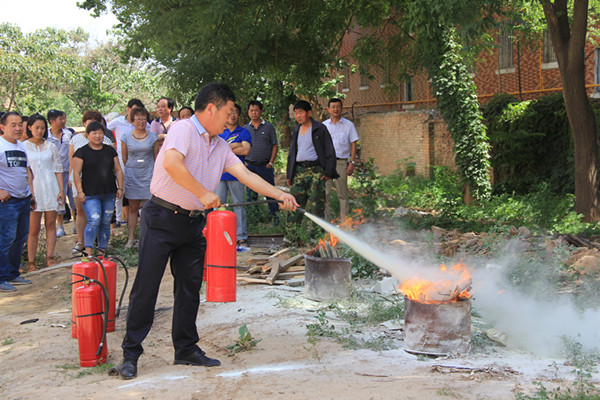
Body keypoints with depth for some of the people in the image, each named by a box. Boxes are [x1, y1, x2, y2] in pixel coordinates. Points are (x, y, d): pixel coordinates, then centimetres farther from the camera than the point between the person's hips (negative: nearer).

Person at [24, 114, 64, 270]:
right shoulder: (23, 147, 3)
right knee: (34, 228, -4)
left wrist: (61, 190, 3)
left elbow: (58, 169, 11)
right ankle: (31, 262, 1)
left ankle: (50, 257, 10)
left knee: (51, 224, 3)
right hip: (32, 189, -2)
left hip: (51, 189, 2)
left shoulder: (51, 147, 10)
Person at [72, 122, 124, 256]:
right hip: (90, 194, -4)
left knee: (106, 223, 6)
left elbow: (118, 170, 17)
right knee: (94, 221, -17)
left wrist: (120, 188, 8)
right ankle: (88, 252, -12)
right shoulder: (81, 152, 2)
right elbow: (76, 173, -1)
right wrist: (80, 191, -8)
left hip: (109, 194, 4)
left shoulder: (110, 150, 14)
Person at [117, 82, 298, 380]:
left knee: (190, 288, 10)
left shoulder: (220, 146, 13)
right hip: (162, 218, -8)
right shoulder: (184, 129, -12)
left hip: (193, 223, 8)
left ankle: (186, 349, 21)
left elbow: (246, 175, 11)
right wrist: (204, 193, -24)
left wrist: (279, 195, 2)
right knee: (146, 286, -3)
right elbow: (171, 164, -30)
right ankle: (131, 354, 5)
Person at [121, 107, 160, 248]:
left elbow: (156, 157, 10)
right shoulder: (126, 137, 5)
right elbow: (124, 158, 14)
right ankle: (131, 238, 11)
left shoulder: (153, 137, 5)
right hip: (131, 177, 1)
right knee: (133, 208, 5)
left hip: (148, 175, -1)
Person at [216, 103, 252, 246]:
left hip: (236, 174, -2)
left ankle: (241, 236, 5)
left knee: (239, 205, 0)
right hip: (219, 173, 2)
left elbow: (246, 150, -7)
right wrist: (236, 145, -8)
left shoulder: (244, 132, 8)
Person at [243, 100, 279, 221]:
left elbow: (275, 146, 2)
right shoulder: (245, 128, 8)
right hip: (250, 166, 2)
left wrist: (270, 163, -6)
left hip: (265, 166, -2)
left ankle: (274, 214, 10)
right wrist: (244, 162, 0)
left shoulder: (268, 127, 2)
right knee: (251, 192, 5)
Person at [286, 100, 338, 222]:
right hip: (298, 170, 5)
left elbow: (330, 152, -2)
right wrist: (289, 175, 18)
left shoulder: (320, 129, -1)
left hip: (315, 170, -5)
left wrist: (328, 172, -9)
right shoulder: (296, 131, 17)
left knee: (316, 207, -7)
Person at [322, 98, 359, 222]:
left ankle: (344, 221, 10)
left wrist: (352, 163, -5)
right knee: (325, 193, -3)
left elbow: (353, 145, 4)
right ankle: (326, 222, 1)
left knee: (342, 193, 3)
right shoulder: (323, 125, 10)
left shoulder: (348, 125, 5)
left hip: (341, 162, -1)